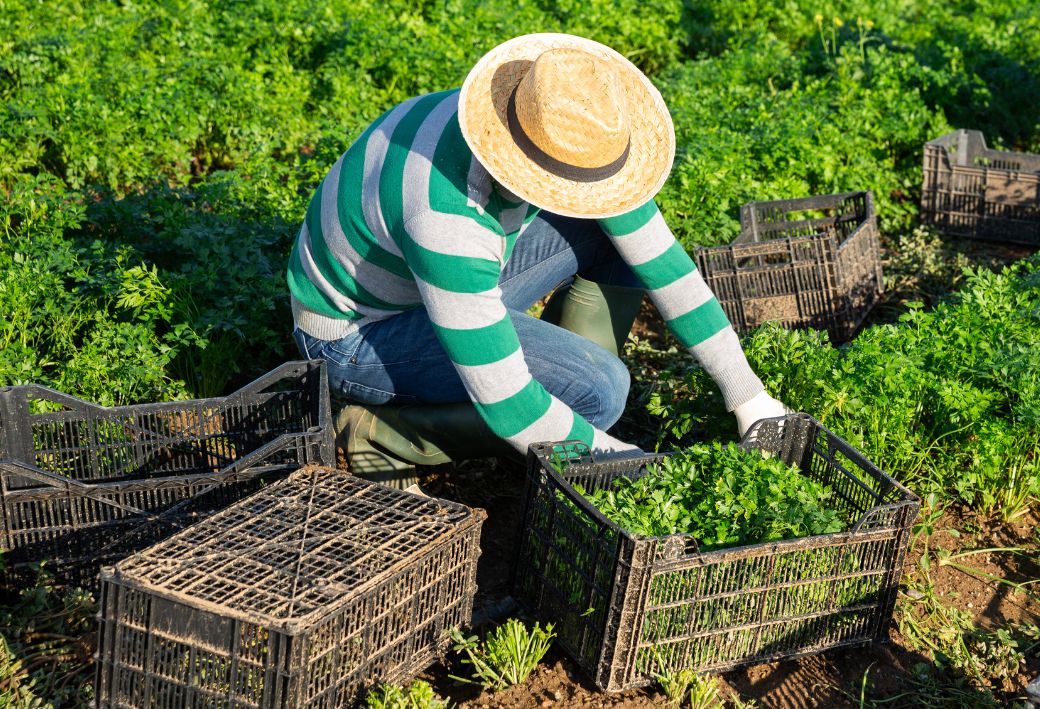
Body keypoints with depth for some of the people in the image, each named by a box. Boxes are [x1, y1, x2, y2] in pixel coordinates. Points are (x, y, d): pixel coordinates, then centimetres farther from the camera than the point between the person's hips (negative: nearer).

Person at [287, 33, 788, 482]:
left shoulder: (565, 133, -17)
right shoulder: (448, 219, -40)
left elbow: (662, 259, -9)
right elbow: (504, 402, -35)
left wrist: (746, 394, -8)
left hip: (450, 281, 7)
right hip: (356, 334, -7)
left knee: (621, 228, -5)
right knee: (597, 389, -23)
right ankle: (383, 430, -9)